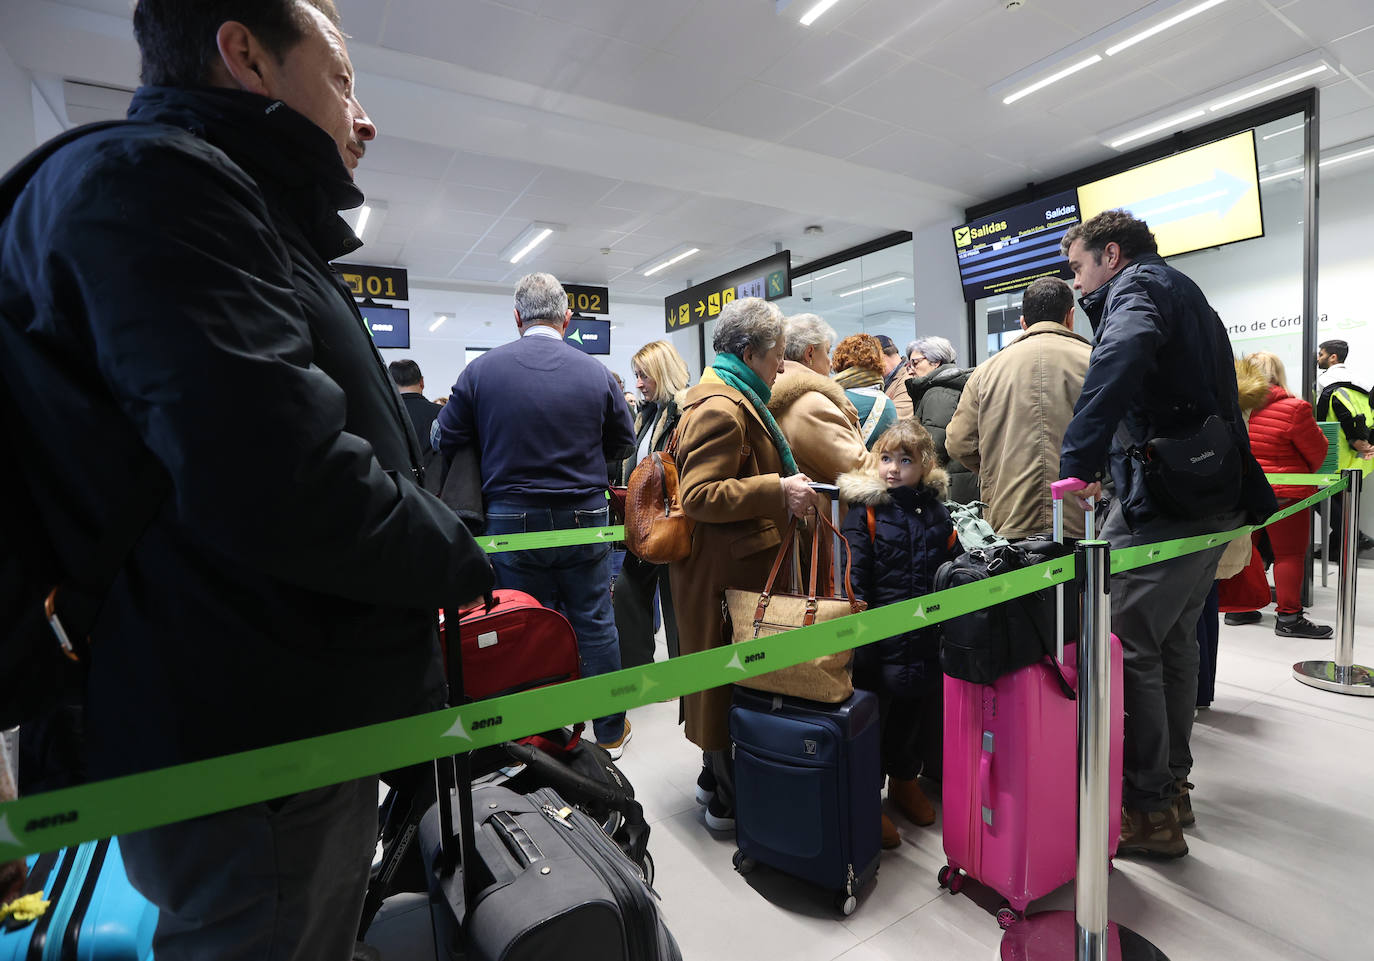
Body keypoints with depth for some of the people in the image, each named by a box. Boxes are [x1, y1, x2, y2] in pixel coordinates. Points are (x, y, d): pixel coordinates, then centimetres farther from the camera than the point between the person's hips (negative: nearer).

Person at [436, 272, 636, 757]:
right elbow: (623, 444, 6)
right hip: (584, 517, 1)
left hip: (511, 518, 0)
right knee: (594, 622, 12)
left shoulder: (481, 369, -4)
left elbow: (448, 440, 2)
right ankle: (610, 731, 27)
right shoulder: (596, 372, -3)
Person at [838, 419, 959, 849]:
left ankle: (904, 779, 42)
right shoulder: (865, 510, -8)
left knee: (916, 706, 18)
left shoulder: (935, 512, 7)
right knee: (875, 710, 5)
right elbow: (853, 575, -12)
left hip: (927, 636, 5)